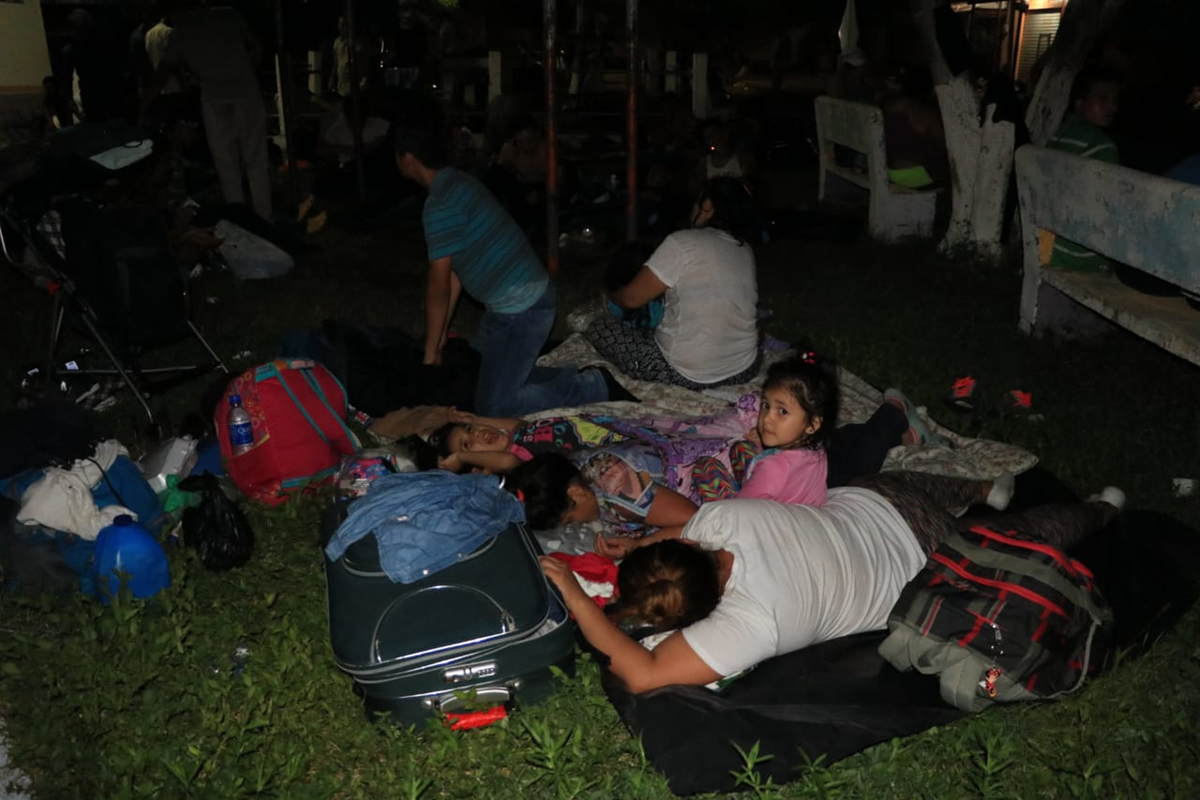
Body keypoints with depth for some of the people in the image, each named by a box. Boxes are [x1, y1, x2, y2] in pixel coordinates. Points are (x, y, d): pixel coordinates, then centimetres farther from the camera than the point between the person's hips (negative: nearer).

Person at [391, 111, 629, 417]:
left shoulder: (440, 205, -20)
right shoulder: (456, 183, 11)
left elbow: (438, 285, -16)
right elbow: (455, 269, 15)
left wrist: (430, 352, -5)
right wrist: (442, 332, 17)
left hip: (522, 309, -10)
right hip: (518, 301, 10)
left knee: (493, 406, -6)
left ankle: (596, 386, 0)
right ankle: (573, 377, 18)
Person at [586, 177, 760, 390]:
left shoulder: (682, 243, -14)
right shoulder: (746, 251, 5)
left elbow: (632, 298, -8)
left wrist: (610, 298, 15)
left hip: (689, 376, -7)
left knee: (600, 328, 5)